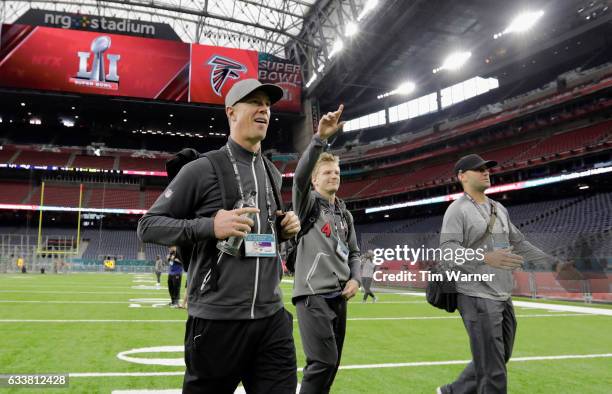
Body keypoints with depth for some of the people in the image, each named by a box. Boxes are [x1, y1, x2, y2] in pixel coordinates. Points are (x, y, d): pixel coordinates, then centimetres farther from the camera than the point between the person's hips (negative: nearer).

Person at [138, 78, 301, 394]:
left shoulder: (272, 173, 13)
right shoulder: (203, 169, -6)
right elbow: (148, 226, -4)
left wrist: (285, 228, 5)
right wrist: (209, 226, -19)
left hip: (273, 318, 5)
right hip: (218, 321, -5)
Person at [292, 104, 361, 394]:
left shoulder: (345, 215, 18)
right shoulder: (308, 203, 0)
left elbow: (353, 253, 22)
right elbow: (299, 176, -21)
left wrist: (355, 279, 3)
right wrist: (320, 138, -31)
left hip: (339, 296, 7)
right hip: (313, 294, -7)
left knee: (331, 363, 10)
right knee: (324, 360, -15)